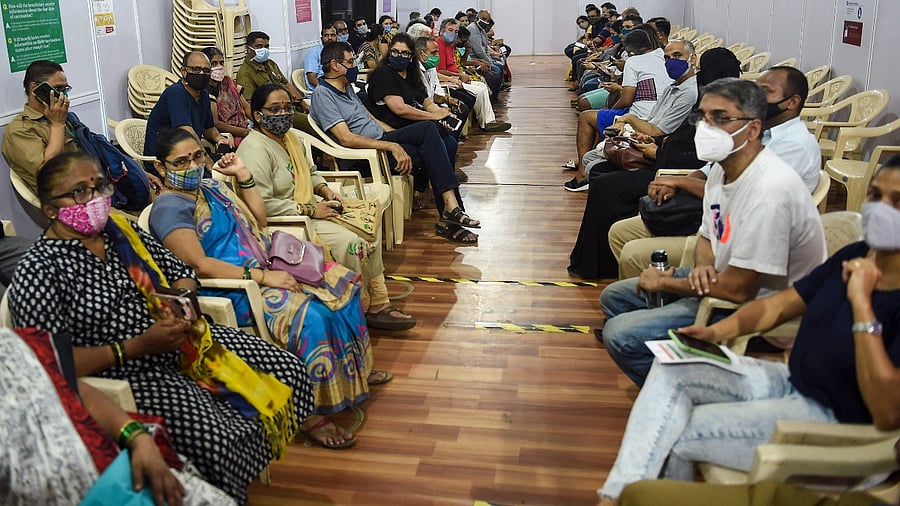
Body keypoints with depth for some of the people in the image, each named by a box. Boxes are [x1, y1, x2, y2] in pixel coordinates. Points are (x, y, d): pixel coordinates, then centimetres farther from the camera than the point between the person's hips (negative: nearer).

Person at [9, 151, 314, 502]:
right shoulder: (38, 273, -13)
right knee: (214, 441, -30)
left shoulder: (121, 229, 6)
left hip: (185, 344, 8)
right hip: (126, 378, -7)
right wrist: (135, 348, -23)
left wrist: (181, 302, -8)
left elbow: (181, 273, 16)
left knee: (288, 371, 0)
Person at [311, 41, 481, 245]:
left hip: (382, 139, 9)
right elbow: (346, 138, -21)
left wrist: (398, 139, 9)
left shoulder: (347, 87, 20)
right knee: (431, 155, -22)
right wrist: (392, 146, -25)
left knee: (428, 129, -16)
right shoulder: (323, 95, -11)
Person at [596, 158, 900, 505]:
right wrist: (717, 331, -9)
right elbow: (778, 305, 8)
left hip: (837, 421, -7)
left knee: (677, 436, -13)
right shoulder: (855, 256, -1)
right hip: (791, 382, 7)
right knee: (671, 369, -8)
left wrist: (861, 301, -31)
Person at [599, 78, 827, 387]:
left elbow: (738, 289, -28)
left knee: (620, 335, -20)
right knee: (614, 297, 14)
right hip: (718, 279, 10)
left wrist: (663, 282, -12)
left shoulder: (769, 190, -30)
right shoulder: (722, 168, 0)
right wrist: (703, 268, -10)